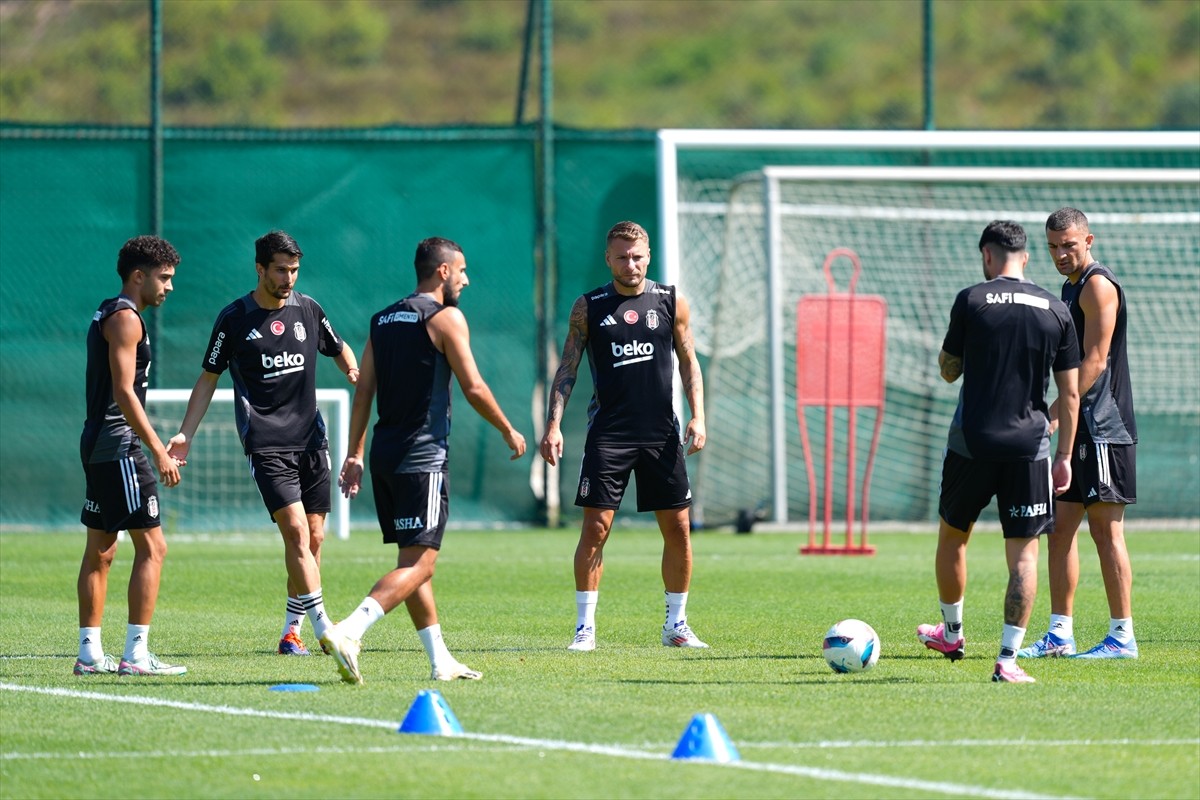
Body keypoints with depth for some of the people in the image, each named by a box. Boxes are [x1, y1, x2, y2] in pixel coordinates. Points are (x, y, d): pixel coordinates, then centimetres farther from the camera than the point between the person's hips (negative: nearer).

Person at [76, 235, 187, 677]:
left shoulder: (106, 316, 18)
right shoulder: (125, 319, -12)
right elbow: (124, 393, -20)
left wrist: (157, 448, 23)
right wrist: (159, 453, -20)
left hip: (97, 444, 10)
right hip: (119, 446, -10)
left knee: (100, 550, 11)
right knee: (151, 546, -9)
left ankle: (90, 653, 13)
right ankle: (136, 654, -12)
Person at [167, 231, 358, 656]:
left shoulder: (308, 310, 7)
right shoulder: (234, 318, -2)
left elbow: (338, 348, 25)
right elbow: (209, 378, 6)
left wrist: (355, 370, 2)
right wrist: (185, 434, 1)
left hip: (311, 439, 5)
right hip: (265, 442, -5)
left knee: (313, 537, 3)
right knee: (295, 530, -17)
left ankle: (292, 630, 16)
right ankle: (325, 629, -22)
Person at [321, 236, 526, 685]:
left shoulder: (383, 320, 15)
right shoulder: (445, 318, -6)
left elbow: (363, 391, 12)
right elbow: (473, 388, -7)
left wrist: (355, 454, 13)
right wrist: (508, 432, 6)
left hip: (385, 450, 8)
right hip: (424, 456, -8)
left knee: (415, 561, 14)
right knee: (418, 564, -10)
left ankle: (441, 660, 17)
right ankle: (348, 632, -27)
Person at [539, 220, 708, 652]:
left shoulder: (670, 302, 6)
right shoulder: (589, 307, 2)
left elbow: (688, 361, 12)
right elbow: (567, 369, 4)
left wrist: (697, 416, 1)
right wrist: (554, 424, -6)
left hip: (661, 433, 2)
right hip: (608, 434, -2)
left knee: (678, 528, 2)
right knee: (596, 527, -8)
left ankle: (676, 624, 15)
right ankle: (585, 627, -1)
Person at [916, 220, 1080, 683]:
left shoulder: (971, 301, -3)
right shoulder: (1056, 311, 4)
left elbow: (948, 370, 8)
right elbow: (1070, 394, 5)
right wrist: (1065, 456, 10)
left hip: (972, 443, -1)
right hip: (1030, 446, 1)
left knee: (952, 535, 21)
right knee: (1023, 553, 1)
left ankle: (952, 632, 35)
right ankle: (1008, 658, -7)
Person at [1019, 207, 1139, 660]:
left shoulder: (1098, 285, -11)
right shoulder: (1071, 286, 19)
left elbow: (1095, 360, -18)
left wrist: (1056, 412, -23)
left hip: (1103, 428, -10)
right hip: (1080, 430, 10)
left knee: (1105, 528, -8)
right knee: (1061, 526, 8)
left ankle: (1122, 636, -5)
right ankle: (1060, 635, 11)